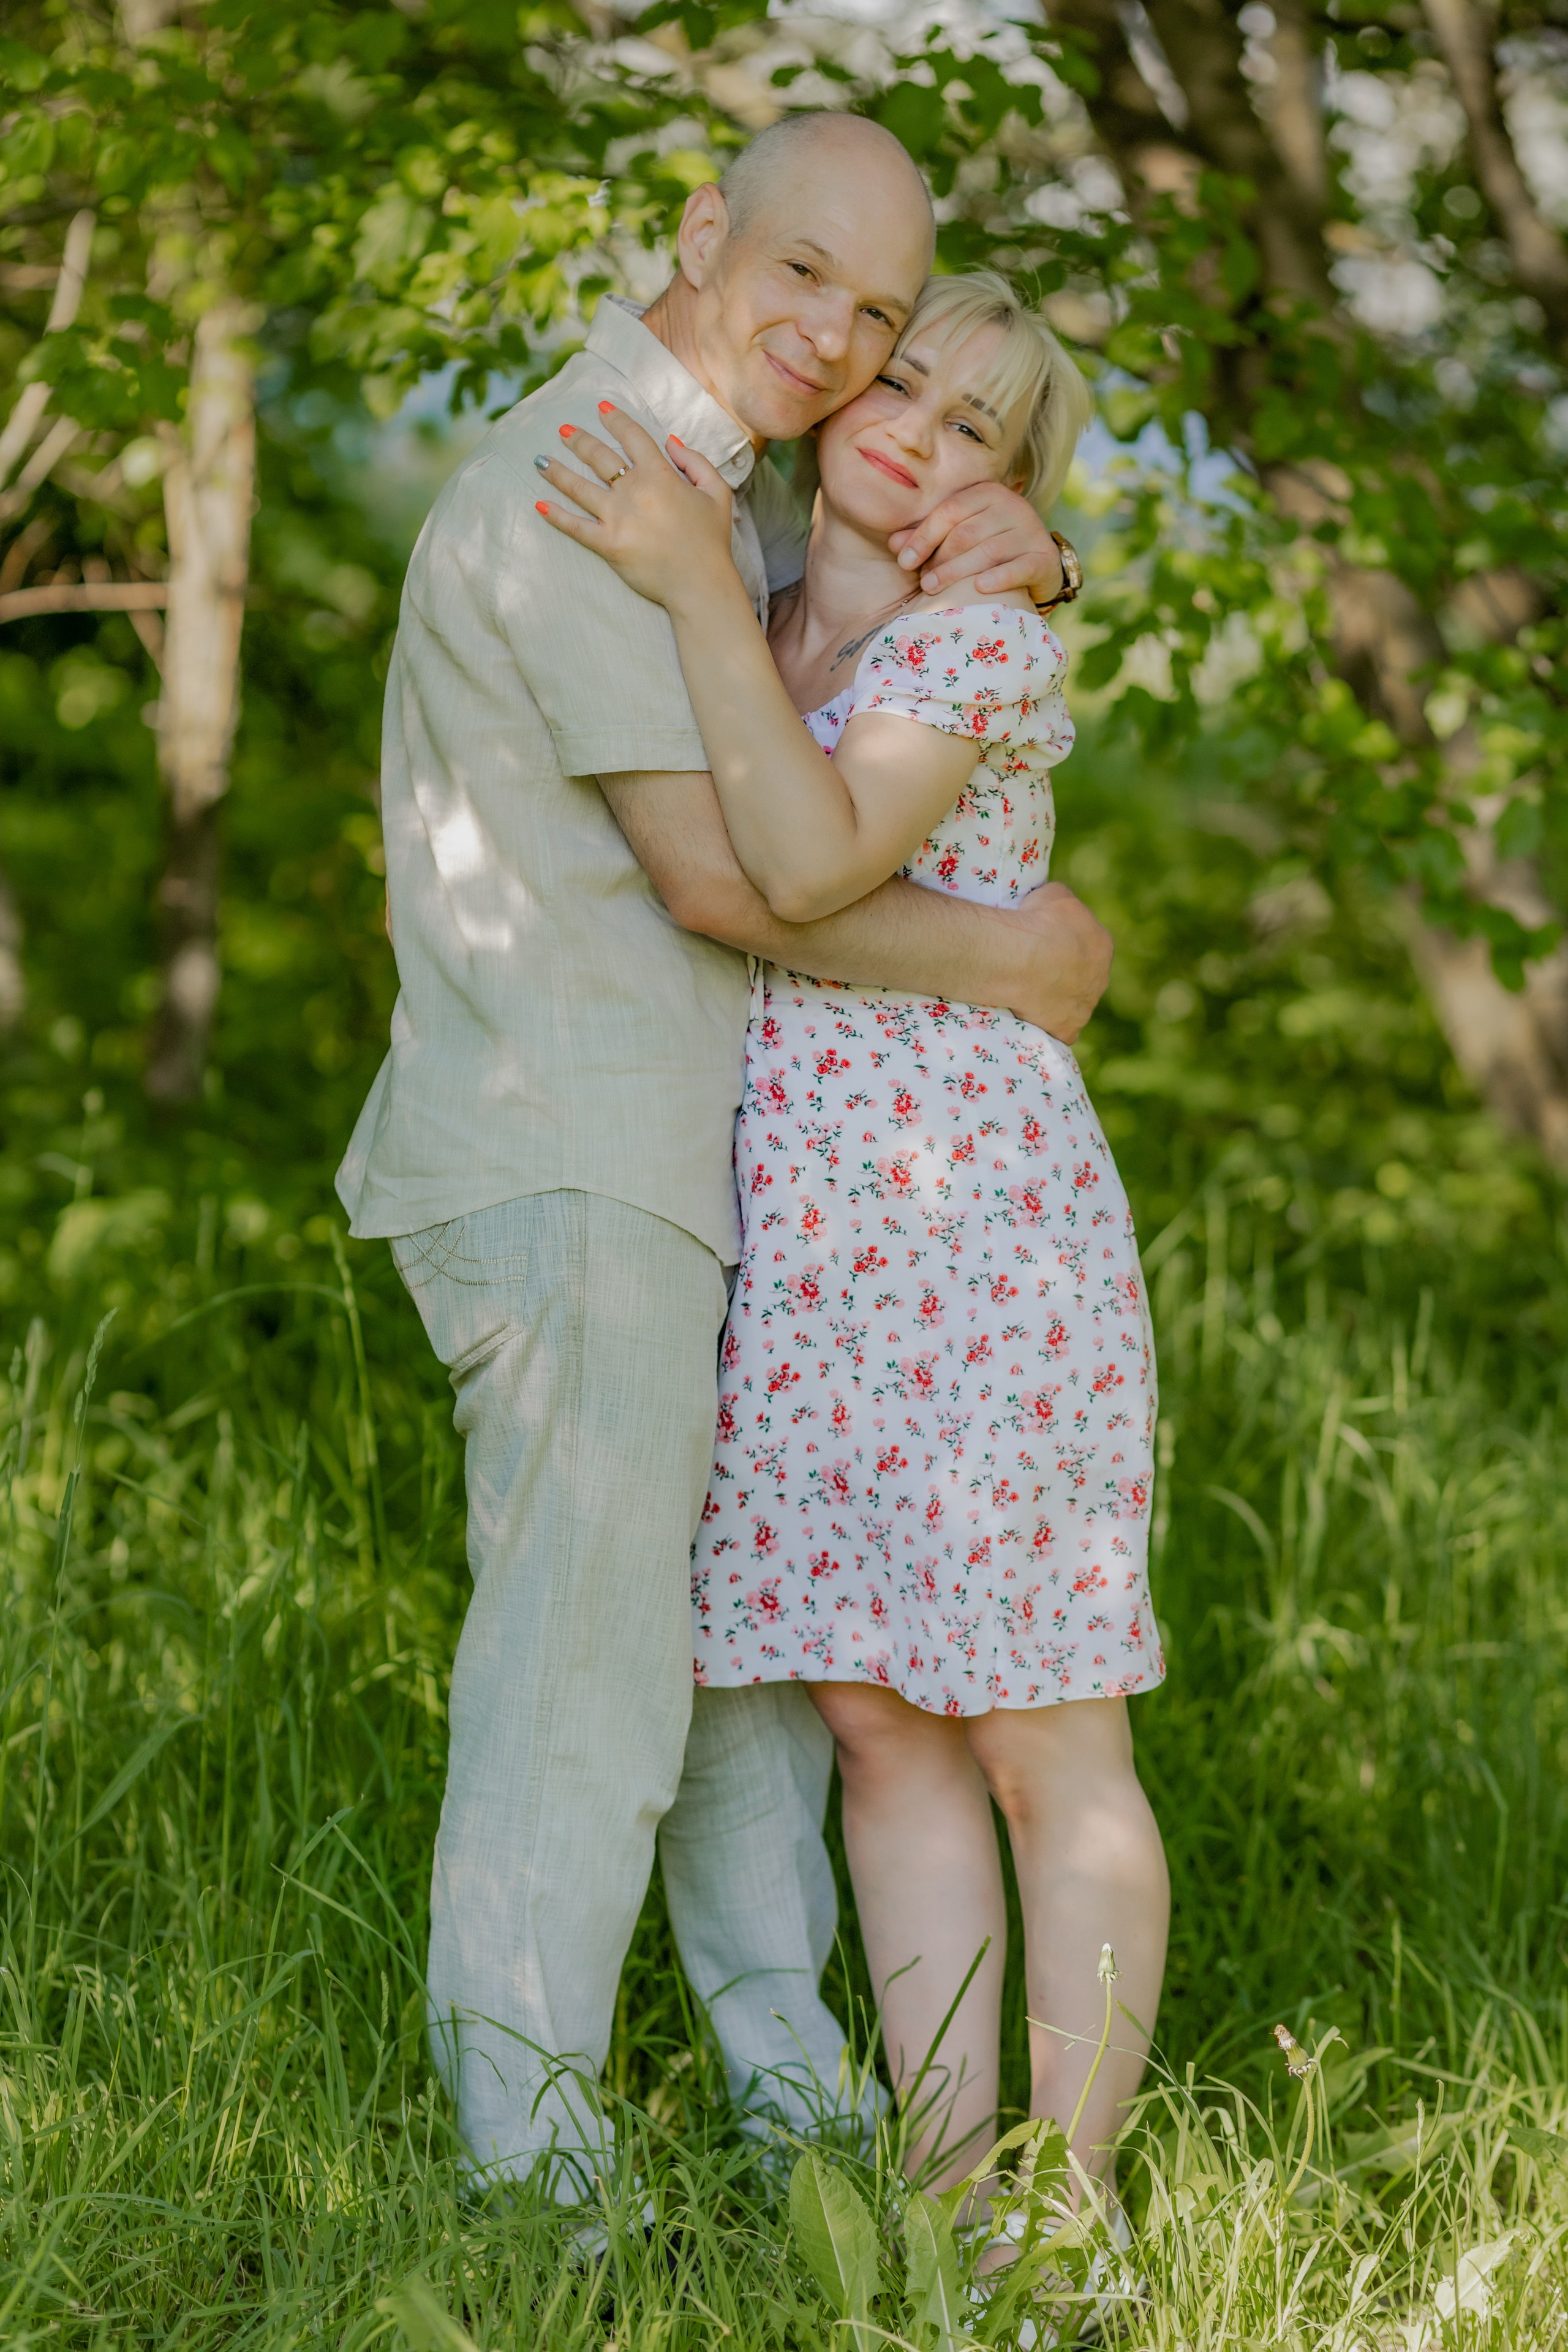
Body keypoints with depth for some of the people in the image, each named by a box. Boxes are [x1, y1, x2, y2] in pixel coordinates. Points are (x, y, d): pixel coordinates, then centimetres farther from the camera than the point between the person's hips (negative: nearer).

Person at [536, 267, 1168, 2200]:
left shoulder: (988, 645, -7)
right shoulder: (766, 639, 15)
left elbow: (809, 864, -23)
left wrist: (697, 582, -20)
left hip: (977, 1250, -7)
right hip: (798, 1260, 7)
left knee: (1041, 1751, 0)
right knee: (879, 1729, 8)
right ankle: (943, 2181, 14)